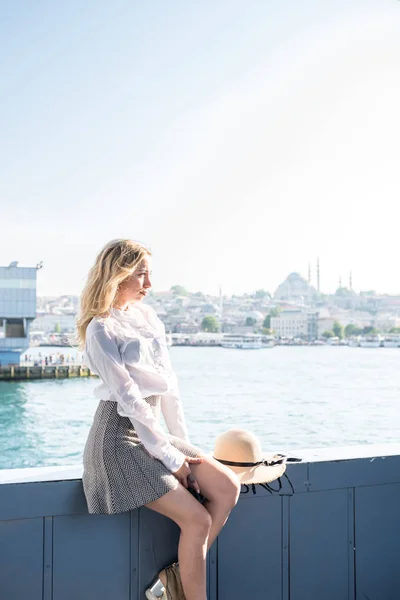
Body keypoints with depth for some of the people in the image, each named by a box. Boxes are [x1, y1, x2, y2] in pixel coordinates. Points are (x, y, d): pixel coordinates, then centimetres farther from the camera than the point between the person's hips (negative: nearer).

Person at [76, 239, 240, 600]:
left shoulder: (147, 316, 11)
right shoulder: (101, 330, -12)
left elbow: (169, 385, 10)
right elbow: (129, 399, -16)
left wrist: (185, 443, 5)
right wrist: (171, 457, -14)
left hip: (150, 430, 8)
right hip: (119, 438, -8)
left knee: (227, 488, -4)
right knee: (198, 519, -15)